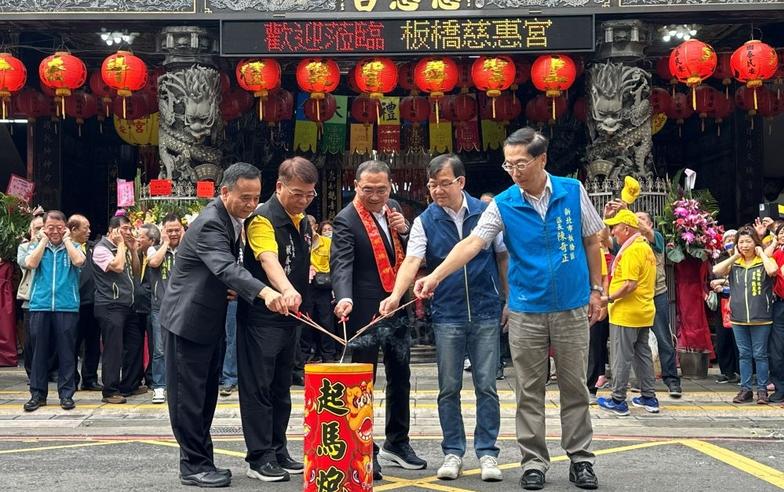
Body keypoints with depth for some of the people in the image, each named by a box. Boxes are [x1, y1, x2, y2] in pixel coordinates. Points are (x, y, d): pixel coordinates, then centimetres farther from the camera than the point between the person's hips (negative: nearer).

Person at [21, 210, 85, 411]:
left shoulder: (73, 246, 8)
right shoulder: (37, 246, 11)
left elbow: (78, 261, -14)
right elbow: (30, 263, -8)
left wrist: (66, 239, -2)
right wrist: (44, 240, -2)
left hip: (67, 307, -1)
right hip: (40, 306, 1)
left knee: (66, 352, 2)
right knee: (39, 351, 5)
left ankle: (66, 393, 9)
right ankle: (37, 394, 12)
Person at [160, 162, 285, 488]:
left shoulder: (231, 219, 7)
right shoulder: (210, 224, -24)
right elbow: (225, 267, -41)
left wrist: (231, 288, 0)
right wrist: (264, 292, -56)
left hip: (210, 320, 10)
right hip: (189, 320, -10)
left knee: (206, 396, 14)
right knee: (189, 396, -2)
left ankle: (202, 461, 22)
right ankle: (194, 466, 4)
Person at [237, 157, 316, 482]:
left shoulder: (303, 222, 11)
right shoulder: (263, 219, -16)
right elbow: (268, 260, -34)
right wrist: (287, 290, -50)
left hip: (290, 316, 8)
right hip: (261, 317, -8)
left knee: (281, 389, 13)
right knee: (259, 388, -3)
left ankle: (278, 452, 22)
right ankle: (259, 458, 2)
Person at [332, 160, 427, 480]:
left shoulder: (394, 210, 9)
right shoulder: (346, 220, -12)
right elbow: (341, 262, -24)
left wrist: (405, 230, -6)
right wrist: (344, 297, -41)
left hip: (398, 308, 7)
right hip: (365, 312, -7)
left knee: (400, 378, 16)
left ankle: (397, 443, 31)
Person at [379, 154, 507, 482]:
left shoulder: (486, 213, -1)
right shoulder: (425, 221, -2)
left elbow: (503, 257, 7)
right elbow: (412, 261, -14)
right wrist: (395, 295, -31)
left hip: (486, 311, 0)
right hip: (447, 315, 1)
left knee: (486, 386, 2)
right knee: (449, 389, 5)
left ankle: (487, 453, 11)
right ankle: (453, 452, 15)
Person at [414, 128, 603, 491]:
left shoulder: (573, 192, -3)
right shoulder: (503, 205, -6)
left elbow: (591, 242, 7)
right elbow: (472, 243, -15)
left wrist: (596, 289, 6)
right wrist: (435, 277, -28)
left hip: (572, 309, 0)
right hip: (526, 312, 0)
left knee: (574, 388, 8)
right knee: (529, 393, 5)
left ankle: (581, 459, 18)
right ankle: (534, 462, 14)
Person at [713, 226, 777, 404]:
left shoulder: (764, 261, -2)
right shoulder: (734, 264, 8)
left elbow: (772, 270, -25)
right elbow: (716, 270, -8)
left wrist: (761, 253, -11)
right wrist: (734, 256, -4)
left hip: (760, 318, -4)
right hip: (738, 318, 4)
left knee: (760, 354, 3)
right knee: (744, 354, 10)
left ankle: (762, 390, 11)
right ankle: (745, 389, 17)